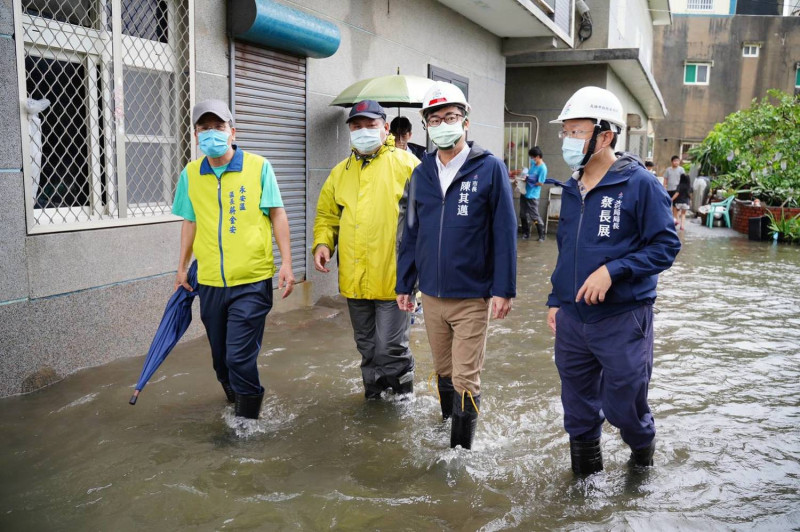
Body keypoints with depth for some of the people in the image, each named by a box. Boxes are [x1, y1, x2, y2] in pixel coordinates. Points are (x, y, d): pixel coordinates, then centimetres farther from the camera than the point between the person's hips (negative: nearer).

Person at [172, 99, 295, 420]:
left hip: (252, 281, -4)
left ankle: (248, 417, 14)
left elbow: (277, 215, -2)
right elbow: (190, 222, 14)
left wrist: (286, 263, -7)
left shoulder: (258, 167, -4)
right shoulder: (190, 174, 5)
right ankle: (235, 400, 40)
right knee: (221, 355, 15)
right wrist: (182, 268, 17)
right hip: (210, 282, 4)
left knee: (240, 357, -7)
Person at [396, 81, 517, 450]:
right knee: (443, 372, 19)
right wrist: (404, 284, 10)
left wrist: (503, 290, -13)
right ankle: (444, 436, 39)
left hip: (472, 298, -4)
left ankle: (462, 449, 17)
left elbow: (504, 233, -9)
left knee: (465, 379, 1)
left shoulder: (489, 169, -7)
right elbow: (411, 233, 10)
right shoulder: (422, 173, 6)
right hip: (431, 295, 5)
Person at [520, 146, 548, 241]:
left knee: (534, 216, -3)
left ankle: (542, 235, 9)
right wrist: (525, 177, 5)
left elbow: (540, 183, -18)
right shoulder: (533, 163, 5)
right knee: (523, 215, 13)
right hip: (525, 192, 8)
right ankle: (526, 233, 26)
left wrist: (529, 181, -11)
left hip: (532, 195, -8)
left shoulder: (542, 168, -18)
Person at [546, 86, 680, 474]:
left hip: (622, 319, -6)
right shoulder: (572, 189, 9)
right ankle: (585, 474, 36)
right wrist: (556, 300, 17)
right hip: (572, 319, 6)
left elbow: (666, 246, -12)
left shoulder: (640, 184, -11)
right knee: (578, 409, 15)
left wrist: (612, 271, -22)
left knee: (622, 405, 6)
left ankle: (643, 453, 39)